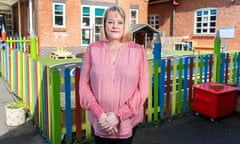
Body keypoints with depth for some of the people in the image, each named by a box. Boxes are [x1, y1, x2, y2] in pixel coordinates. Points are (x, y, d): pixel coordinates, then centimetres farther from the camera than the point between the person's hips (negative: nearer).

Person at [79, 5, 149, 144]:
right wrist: (100, 114, -11)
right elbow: (84, 85, -1)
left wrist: (119, 115, -13)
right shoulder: (93, 49, -2)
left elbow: (143, 89, -6)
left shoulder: (138, 50, -5)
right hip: (99, 122, 1)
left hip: (127, 122, -1)